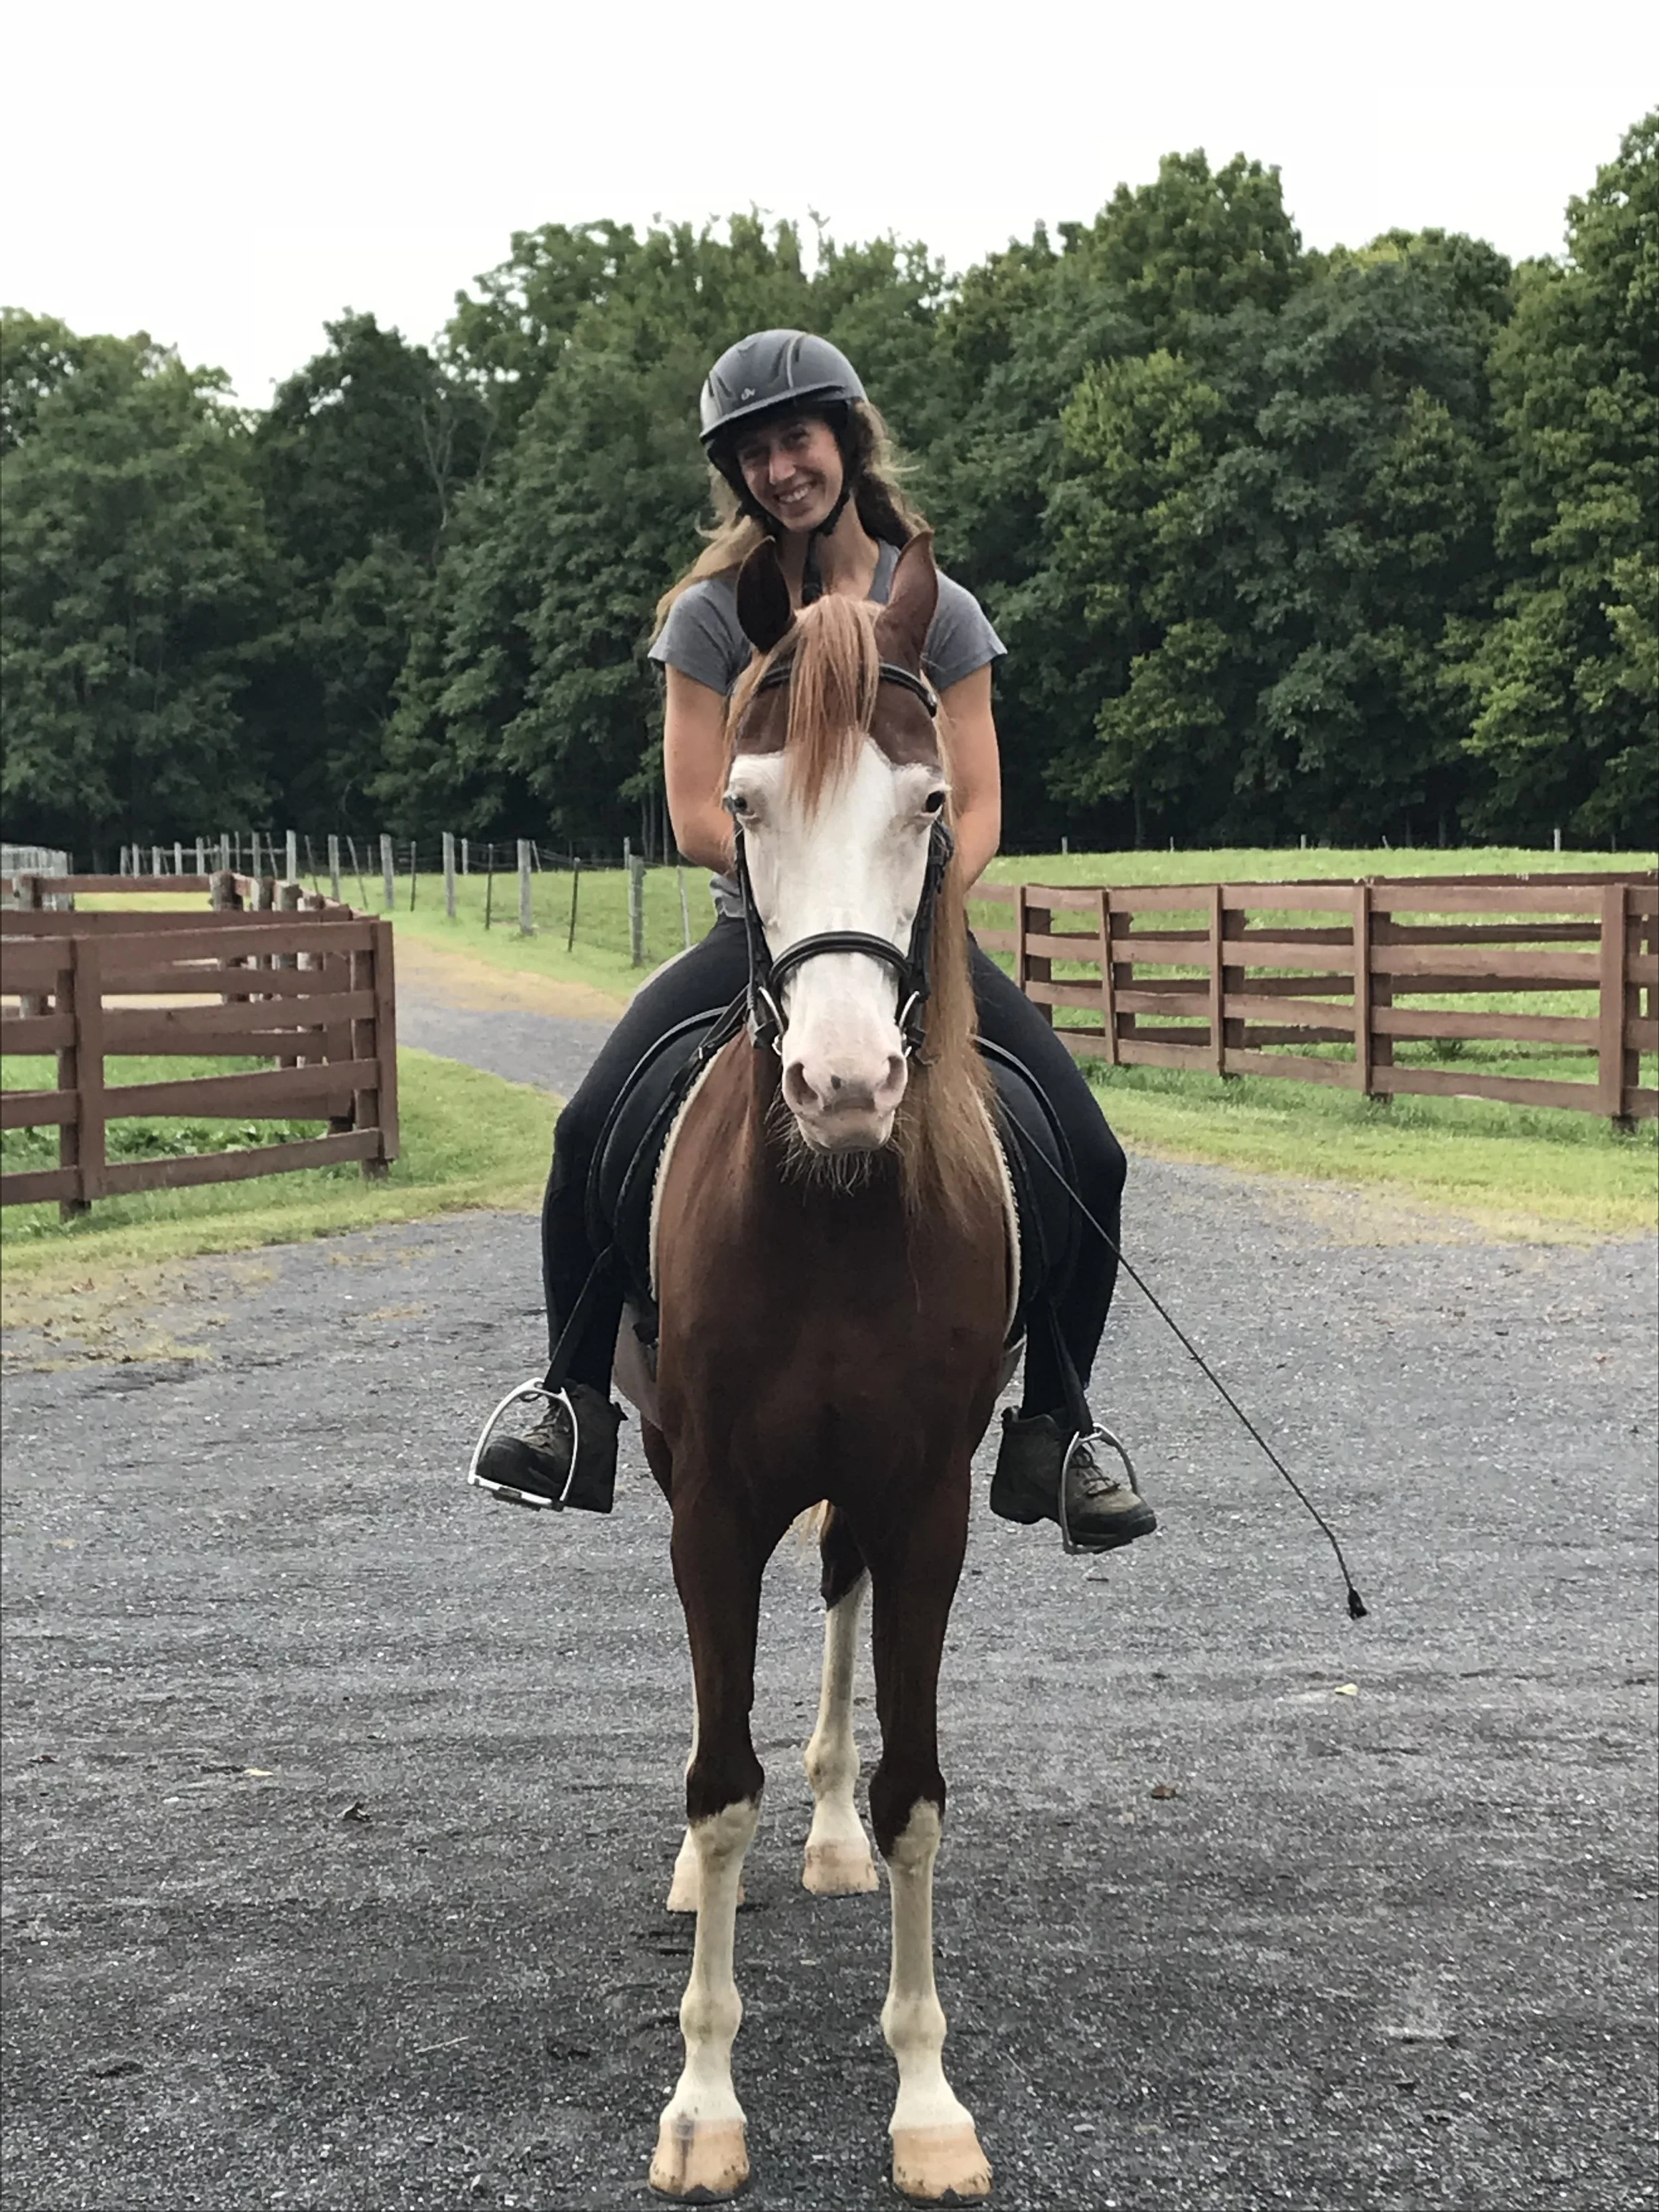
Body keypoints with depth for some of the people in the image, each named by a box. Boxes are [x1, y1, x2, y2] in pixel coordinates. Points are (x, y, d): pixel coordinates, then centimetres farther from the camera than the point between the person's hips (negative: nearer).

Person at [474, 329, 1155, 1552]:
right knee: (590, 1131, -24)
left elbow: (978, 810, 1)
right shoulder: (714, 613, 1)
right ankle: (580, 1417, -8)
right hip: (762, 930, -1)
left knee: (1091, 1157, -16)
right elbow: (700, 818, -4)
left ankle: (1049, 1439, 1)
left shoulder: (941, 612, 4)